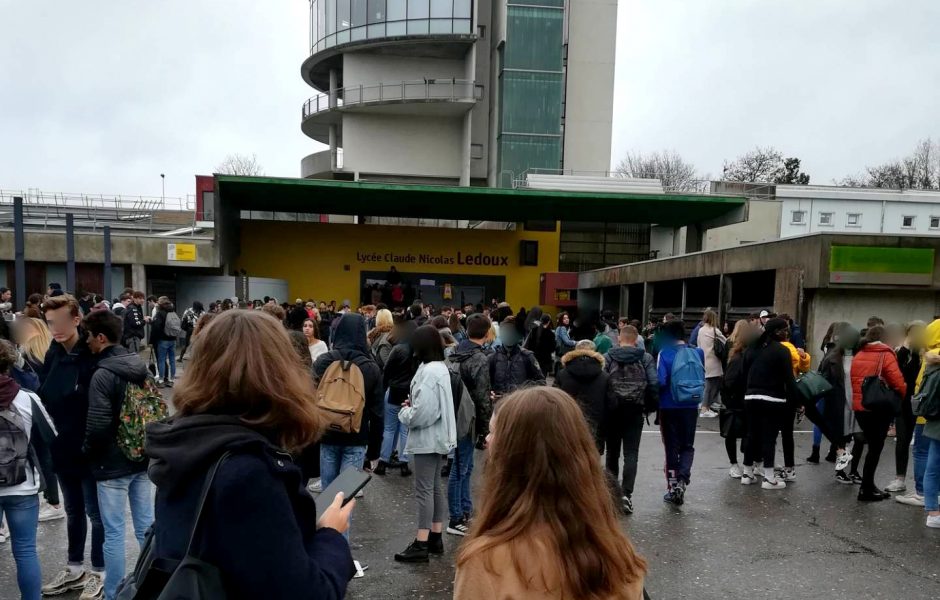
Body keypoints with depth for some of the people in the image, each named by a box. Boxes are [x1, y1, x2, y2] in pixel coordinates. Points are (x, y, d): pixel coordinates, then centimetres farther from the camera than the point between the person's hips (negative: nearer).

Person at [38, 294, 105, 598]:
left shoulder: (93, 356, -19)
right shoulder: (52, 355, 2)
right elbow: (43, 397, 10)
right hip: (61, 448, 6)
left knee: (95, 512, 9)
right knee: (73, 511, 21)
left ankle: (100, 571, 25)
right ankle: (75, 567, 37)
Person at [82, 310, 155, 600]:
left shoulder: (103, 375, -17)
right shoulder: (141, 367, 5)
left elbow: (98, 426, -19)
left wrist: (87, 452, -2)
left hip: (112, 464, -7)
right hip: (142, 458, 7)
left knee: (114, 532, 4)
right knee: (146, 526, 14)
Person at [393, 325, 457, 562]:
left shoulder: (428, 371, -22)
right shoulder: (440, 367, 11)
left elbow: (423, 411, -25)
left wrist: (405, 413, -7)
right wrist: (413, 404, 5)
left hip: (427, 438, -10)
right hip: (437, 436, 10)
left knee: (424, 490, -4)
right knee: (435, 487, 16)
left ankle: (421, 544, 2)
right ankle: (436, 537, 25)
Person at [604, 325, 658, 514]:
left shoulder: (608, 357, -2)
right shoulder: (646, 359, -1)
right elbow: (654, 384, -7)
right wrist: (650, 407, 5)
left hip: (612, 411, 1)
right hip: (635, 411, -1)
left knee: (612, 450, 16)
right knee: (631, 453, 2)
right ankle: (626, 493, -10)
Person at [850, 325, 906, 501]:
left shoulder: (858, 356, 9)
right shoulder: (886, 355, -8)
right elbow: (899, 384, -14)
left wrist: (860, 397, 13)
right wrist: (900, 398, 4)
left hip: (859, 407, 6)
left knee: (872, 446, 18)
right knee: (875, 448, 3)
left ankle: (868, 485, 22)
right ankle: (866, 490, 5)